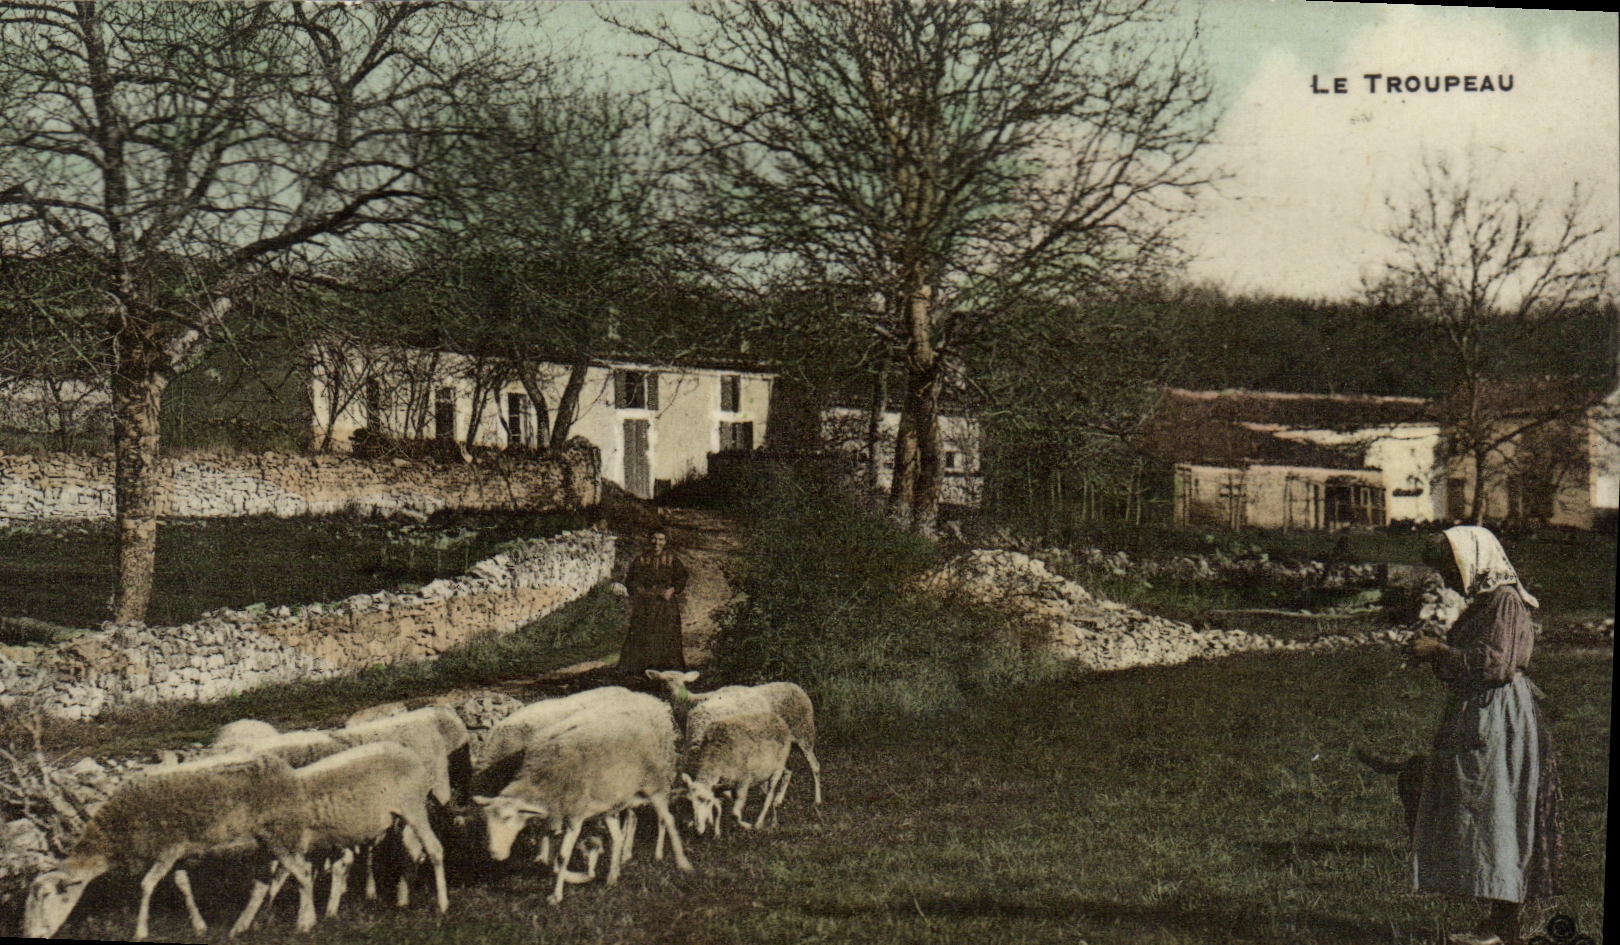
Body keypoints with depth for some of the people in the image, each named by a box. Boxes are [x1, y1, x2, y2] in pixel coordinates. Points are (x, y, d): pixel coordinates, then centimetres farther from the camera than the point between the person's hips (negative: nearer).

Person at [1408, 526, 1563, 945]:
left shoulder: (1505, 601, -14)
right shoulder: (1483, 600, 16)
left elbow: (1496, 663, -22)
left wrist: (1440, 652, -15)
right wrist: (1436, 655, 7)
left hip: (1499, 719, -10)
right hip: (1476, 716, 10)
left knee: (1492, 812, -7)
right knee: (1481, 816, 10)